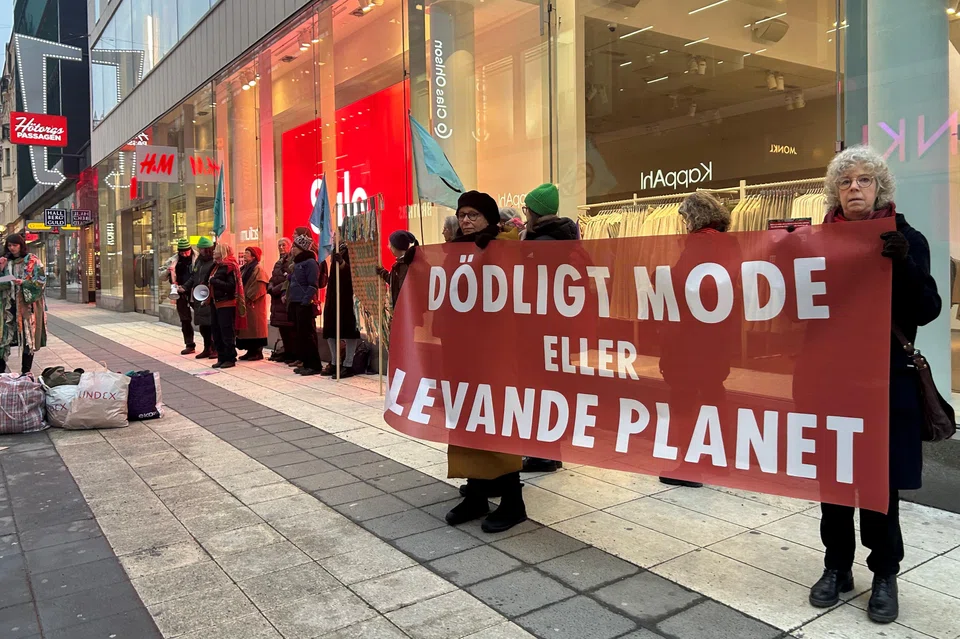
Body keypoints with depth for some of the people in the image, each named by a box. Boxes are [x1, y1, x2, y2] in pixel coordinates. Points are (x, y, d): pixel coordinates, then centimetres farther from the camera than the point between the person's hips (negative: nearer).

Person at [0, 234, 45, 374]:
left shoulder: (32, 260, 1)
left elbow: (41, 280, -6)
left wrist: (23, 283, -19)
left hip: (28, 304, -4)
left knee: (28, 337, -2)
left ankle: (26, 372, 4)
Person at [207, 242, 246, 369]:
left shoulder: (229, 266, -12)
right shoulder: (217, 266, 15)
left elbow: (231, 286, -20)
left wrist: (214, 281, -21)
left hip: (227, 304, -9)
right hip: (217, 303, 9)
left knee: (227, 333, -4)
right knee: (217, 334, 11)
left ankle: (230, 359, 3)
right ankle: (221, 358, 18)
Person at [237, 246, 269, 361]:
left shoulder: (258, 269, -11)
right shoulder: (244, 269, 17)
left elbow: (259, 287, -20)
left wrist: (249, 298, -19)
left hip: (254, 304, -9)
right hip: (244, 303, 9)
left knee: (255, 327, -6)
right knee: (247, 327, 10)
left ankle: (258, 352, -2)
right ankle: (250, 351, 17)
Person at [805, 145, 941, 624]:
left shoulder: (905, 240, -2)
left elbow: (926, 311, -9)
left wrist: (904, 265, -25)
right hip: (829, 378, 2)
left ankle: (885, 575, 23)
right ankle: (837, 567, 26)